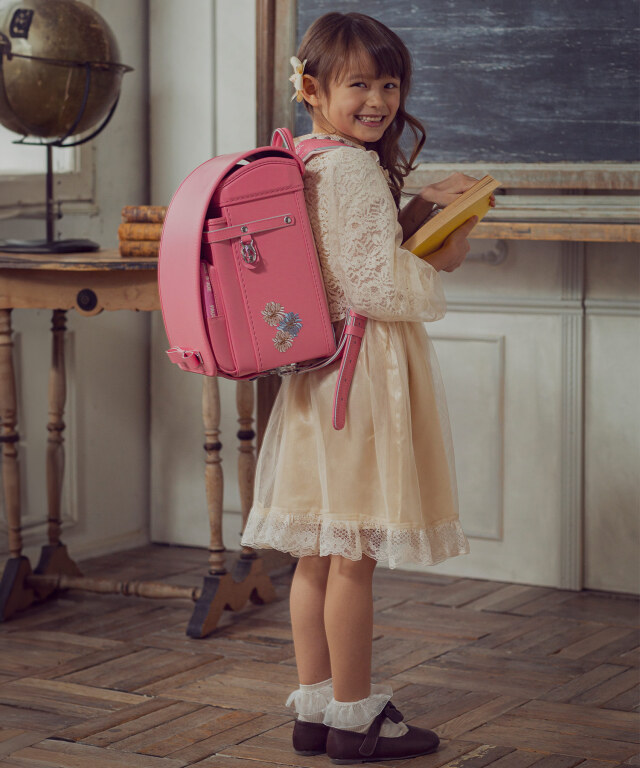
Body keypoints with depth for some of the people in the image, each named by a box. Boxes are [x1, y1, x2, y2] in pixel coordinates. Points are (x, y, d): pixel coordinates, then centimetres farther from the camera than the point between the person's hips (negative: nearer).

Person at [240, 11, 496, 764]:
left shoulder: (303, 164, 13)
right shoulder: (356, 169, -16)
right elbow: (376, 285, -19)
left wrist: (422, 202, 15)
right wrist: (444, 261, -6)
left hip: (321, 365, 10)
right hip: (366, 370, -10)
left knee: (319, 553, 13)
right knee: (354, 557, -2)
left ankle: (314, 707, 20)